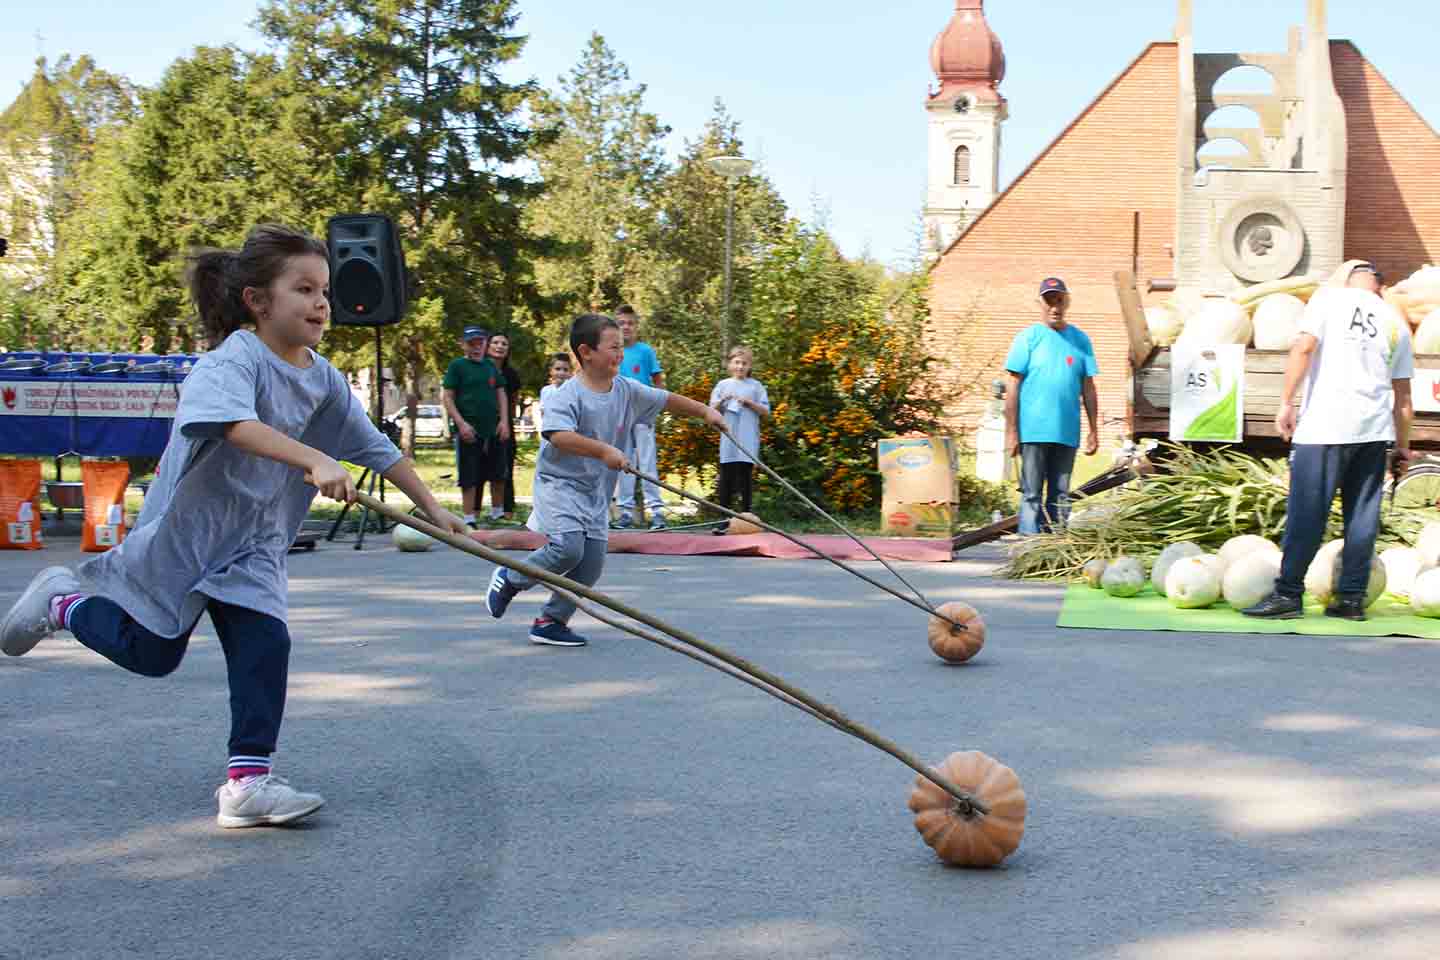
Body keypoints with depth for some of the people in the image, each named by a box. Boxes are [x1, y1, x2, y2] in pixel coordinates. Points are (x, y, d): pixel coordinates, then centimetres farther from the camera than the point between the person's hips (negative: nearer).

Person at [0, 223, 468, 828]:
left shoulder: (324, 378, -1)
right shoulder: (234, 359, -24)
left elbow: (375, 447, 7)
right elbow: (236, 424, -46)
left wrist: (433, 510, 6)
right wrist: (316, 461, -58)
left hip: (255, 545, 6)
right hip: (185, 530, -6)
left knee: (265, 645, -9)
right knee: (149, 652, 7)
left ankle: (248, 782, -2)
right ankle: (63, 600, 34)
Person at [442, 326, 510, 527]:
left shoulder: (491, 366, 12)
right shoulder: (457, 366, -2)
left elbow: (501, 394, 14)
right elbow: (447, 397, -6)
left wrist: (504, 421, 2)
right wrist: (461, 423, -15)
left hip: (493, 430, 5)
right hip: (468, 431, -5)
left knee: (498, 475, 11)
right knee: (469, 477, -1)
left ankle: (497, 512, 26)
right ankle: (469, 519, 5)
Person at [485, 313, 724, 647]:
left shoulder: (627, 390, 3)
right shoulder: (568, 395, -18)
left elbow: (665, 399, 17)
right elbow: (559, 436, -34)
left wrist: (704, 410, 16)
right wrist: (604, 450, -40)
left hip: (595, 492, 7)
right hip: (559, 482, -7)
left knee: (592, 563, 2)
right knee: (567, 547, -23)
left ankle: (550, 622, 16)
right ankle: (509, 579, 4)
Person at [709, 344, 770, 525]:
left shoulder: (756, 386, 6)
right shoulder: (723, 385, 9)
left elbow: (766, 411, 4)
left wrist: (749, 402, -9)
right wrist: (722, 401, -9)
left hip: (748, 441, -1)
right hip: (728, 440, 1)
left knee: (745, 479, 0)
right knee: (726, 480, -1)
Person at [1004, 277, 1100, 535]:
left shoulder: (1080, 340, 10)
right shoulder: (1028, 337, 1)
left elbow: (1088, 388, 12)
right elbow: (1014, 387, -2)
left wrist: (1094, 431, 9)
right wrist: (1011, 432, -7)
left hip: (1067, 433, 3)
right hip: (1033, 431, -3)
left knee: (1061, 495, 9)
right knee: (1032, 495, -2)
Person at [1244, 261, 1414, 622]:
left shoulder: (1329, 297, 4)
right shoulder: (1395, 321, 15)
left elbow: (1304, 347, -10)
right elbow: (1402, 396, 16)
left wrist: (1286, 402, -7)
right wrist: (1402, 444, 24)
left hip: (1325, 426, -4)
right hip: (1375, 429, 4)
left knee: (1307, 511, -2)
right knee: (1363, 514, 8)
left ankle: (1288, 594, -1)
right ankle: (1352, 598, 10)